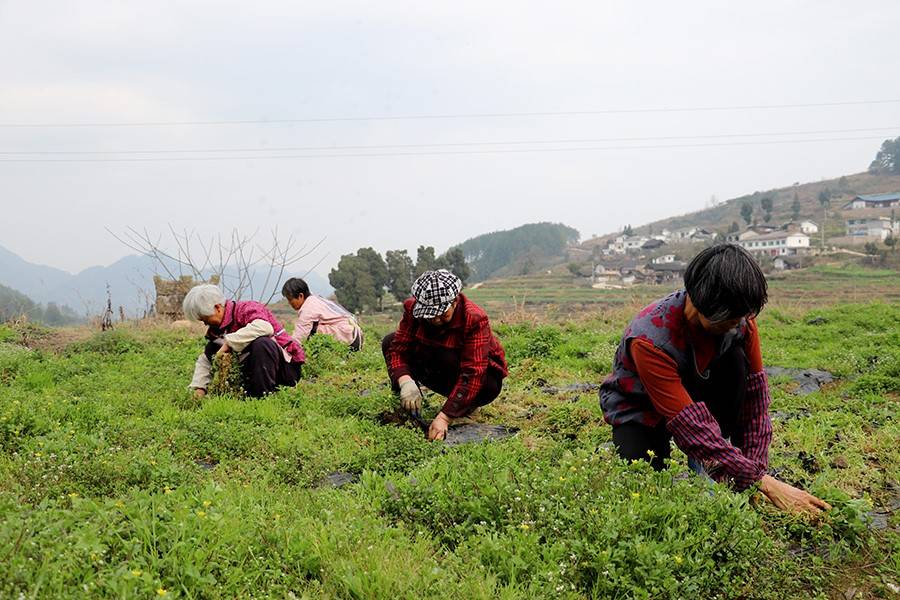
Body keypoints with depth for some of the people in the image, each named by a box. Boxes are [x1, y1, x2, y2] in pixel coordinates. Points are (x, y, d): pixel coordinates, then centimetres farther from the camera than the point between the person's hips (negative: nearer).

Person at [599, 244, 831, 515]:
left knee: (735, 359, -25)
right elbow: (691, 425, -40)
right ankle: (624, 444, 6)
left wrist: (754, 469, -24)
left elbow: (754, 395, -17)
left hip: (693, 388, 5)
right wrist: (764, 483, -42)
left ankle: (709, 460, -11)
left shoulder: (739, 319, -22)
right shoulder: (649, 340, -38)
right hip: (640, 409, -4)